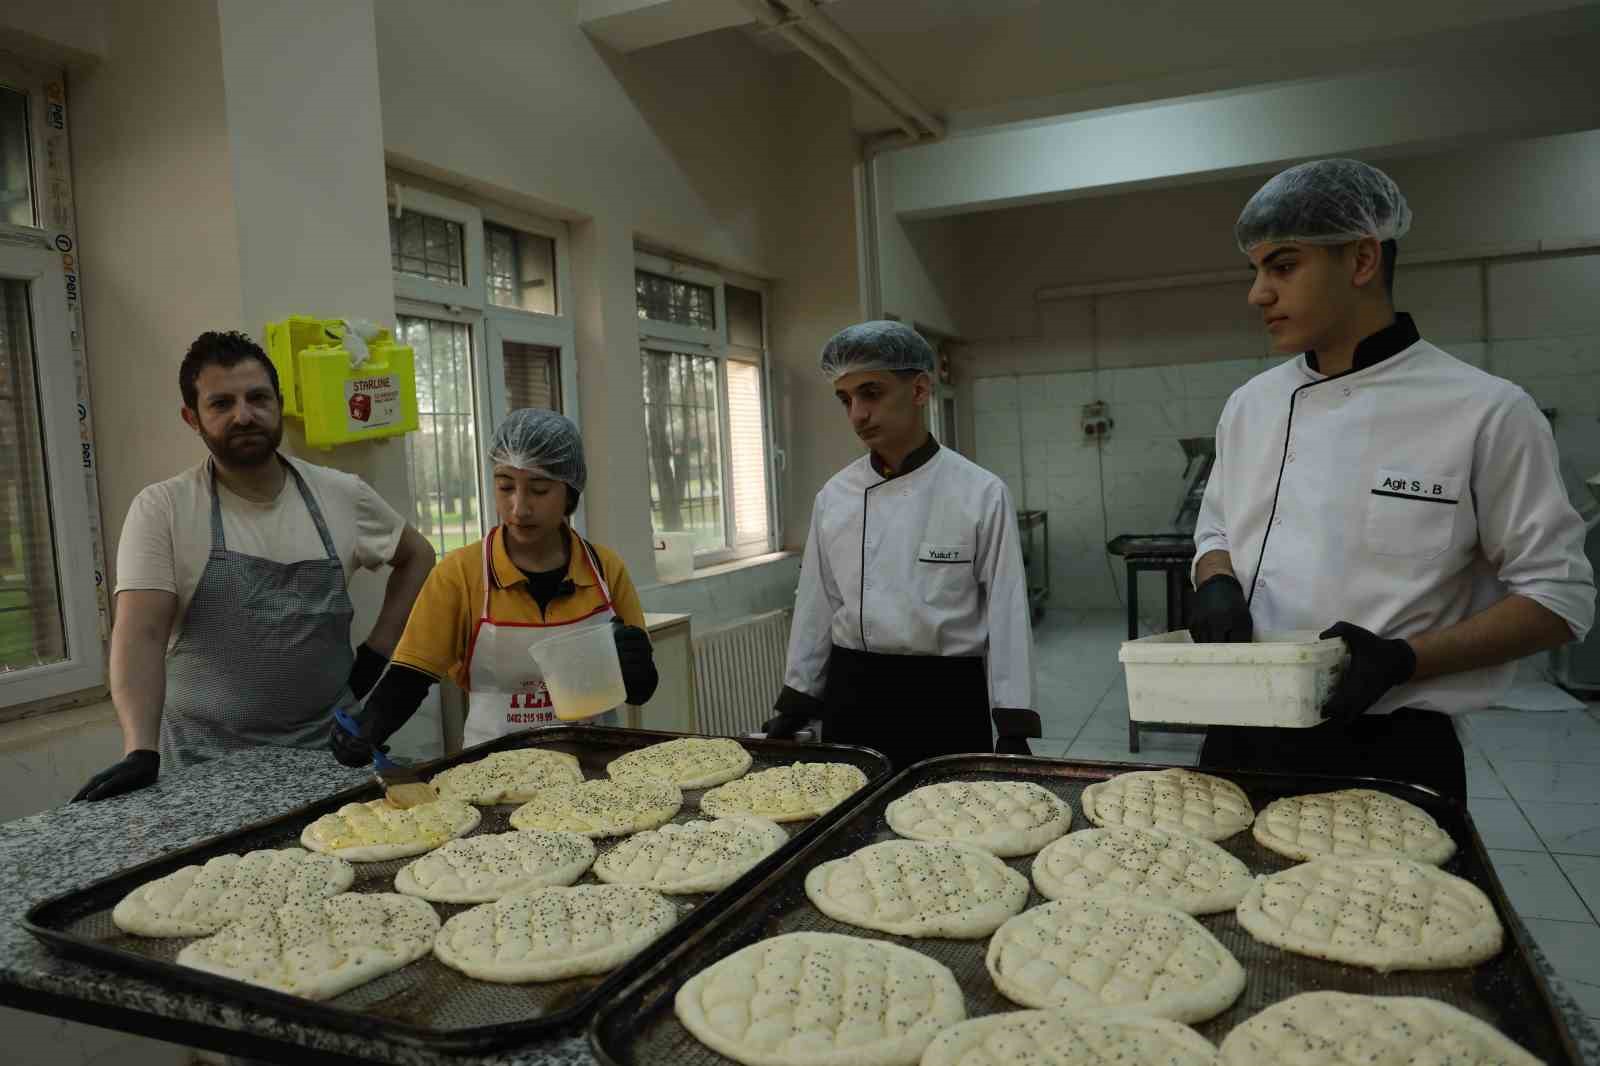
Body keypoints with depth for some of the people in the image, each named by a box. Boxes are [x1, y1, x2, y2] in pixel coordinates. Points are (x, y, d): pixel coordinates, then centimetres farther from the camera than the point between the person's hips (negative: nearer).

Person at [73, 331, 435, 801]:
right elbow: (141, 633, -13)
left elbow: (416, 556, 17)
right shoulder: (162, 510, -5)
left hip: (330, 747, 1)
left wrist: (377, 651, 8)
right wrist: (141, 752, -24)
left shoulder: (342, 496, 3)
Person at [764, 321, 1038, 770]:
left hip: (945, 700, -3)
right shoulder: (834, 496, 2)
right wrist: (794, 707, 10)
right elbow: (816, 606, 8)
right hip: (852, 696, 3)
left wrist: (1013, 732, -9)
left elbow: (1006, 613, -7)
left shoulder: (981, 493, -8)